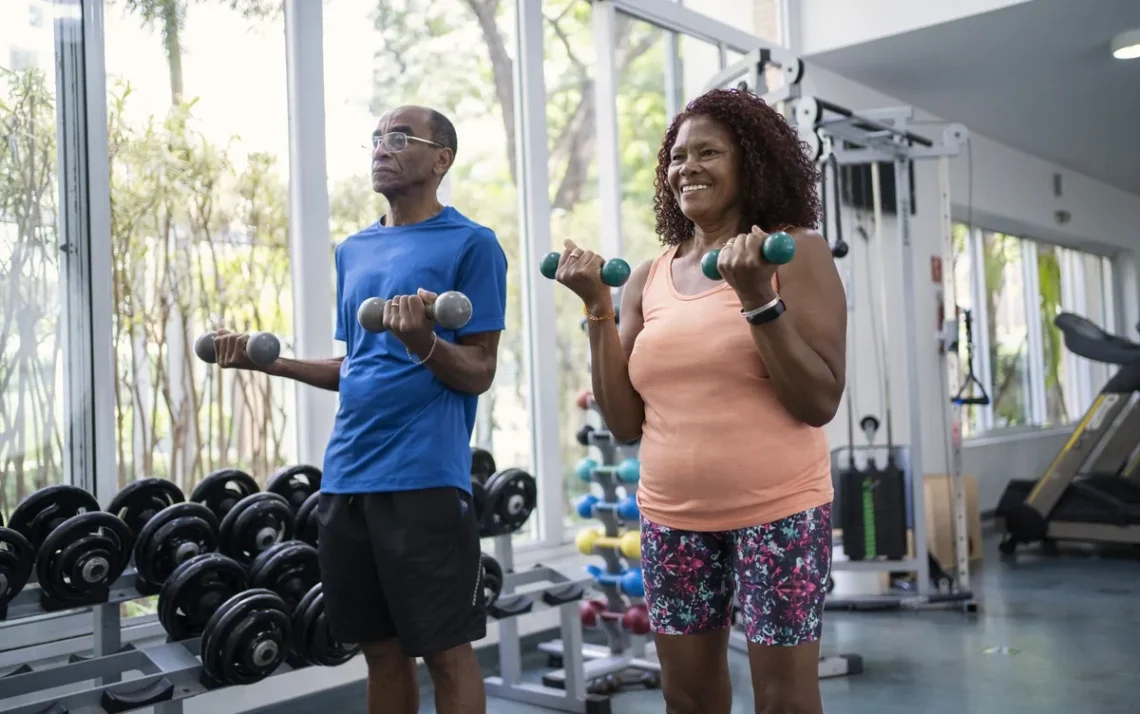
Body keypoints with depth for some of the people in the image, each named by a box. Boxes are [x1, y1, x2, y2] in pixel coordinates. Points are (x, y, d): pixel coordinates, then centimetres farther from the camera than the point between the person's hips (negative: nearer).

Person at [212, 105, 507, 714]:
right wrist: (267, 361, 9)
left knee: (446, 651, 2)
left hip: (424, 476, -6)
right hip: (345, 474, 7)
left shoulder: (471, 243, -4)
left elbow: (478, 373, -8)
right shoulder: (353, 251, 16)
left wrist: (424, 342, -27)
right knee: (381, 650, 14)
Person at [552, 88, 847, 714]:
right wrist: (598, 306, -3)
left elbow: (821, 402, -11)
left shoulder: (795, 252, -4)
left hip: (775, 511, -4)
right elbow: (625, 424, 3)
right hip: (673, 519, 4)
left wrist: (758, 297, -21)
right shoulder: (647, 280, 6)